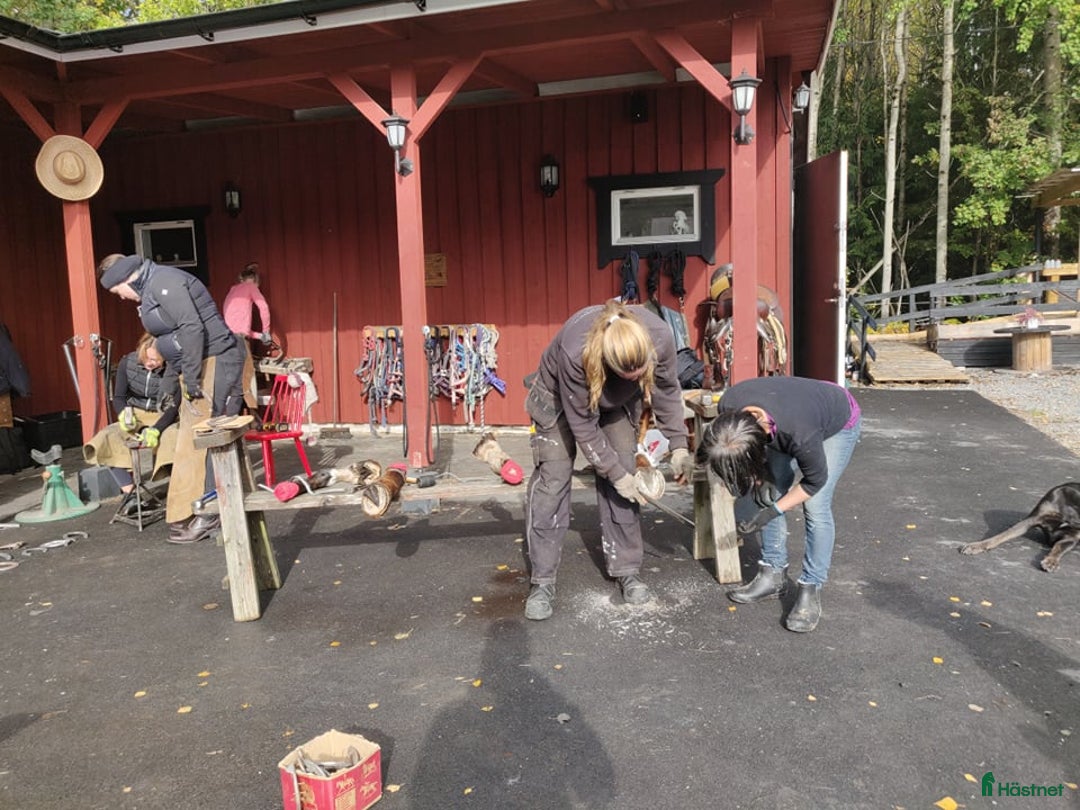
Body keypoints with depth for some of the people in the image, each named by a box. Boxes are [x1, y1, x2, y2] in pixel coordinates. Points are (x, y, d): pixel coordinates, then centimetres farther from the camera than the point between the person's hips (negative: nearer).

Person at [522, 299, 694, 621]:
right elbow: (583, 425, -30)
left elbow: (667, 391, -11)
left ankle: (627, 570, 9)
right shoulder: (575, 352, -43)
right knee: (553, 479, -9)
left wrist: (679, 447, -10)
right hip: (561, 399, -3)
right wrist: (616, 473, -24)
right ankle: (542, 582, -2)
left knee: (620, 479, -4)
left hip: (618, 402, 4)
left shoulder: (660, 336, -33)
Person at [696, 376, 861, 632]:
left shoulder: (799, 434, -45)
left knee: (816, 507, -15)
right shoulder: (729, 405, -31)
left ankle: (810, 591, -5)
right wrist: (760, 477, -16)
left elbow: (815, 481, -23)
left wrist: (772, 512, -22)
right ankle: (773, 575, 11)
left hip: (837, 425, -5)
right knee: (768, 494, -1)